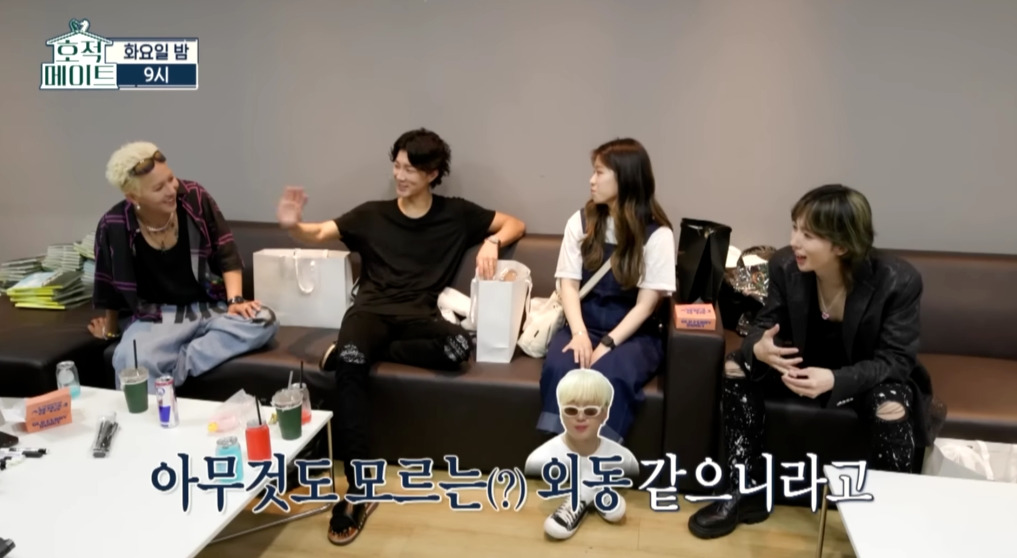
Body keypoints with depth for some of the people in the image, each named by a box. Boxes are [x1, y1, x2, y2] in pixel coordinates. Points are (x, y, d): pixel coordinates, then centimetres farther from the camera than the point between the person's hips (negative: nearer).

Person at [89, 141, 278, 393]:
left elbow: (227, 256, 0)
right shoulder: (114, 226, -13)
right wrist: (111, 329, 17)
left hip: (210, 308, 3)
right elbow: (111, 287, 4)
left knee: (263, 321, -29)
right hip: (153, 316, -3)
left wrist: (235, 300, -11)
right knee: (130, 361, -37)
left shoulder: (195, 197, -9)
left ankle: (174, 370, -27)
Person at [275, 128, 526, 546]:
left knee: (459, 345, -35)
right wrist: (292, 225, -13)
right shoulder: (371, 214, 15)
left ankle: (351, 351, -16)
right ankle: (358, 489, -30)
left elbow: (516, 224, 18)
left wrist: (492, 242, -4)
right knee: (350, 363, -36)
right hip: (371, 309, 0)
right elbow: (318, 234, 11)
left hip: (418, 314, 1)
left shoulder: (456, 214, 14)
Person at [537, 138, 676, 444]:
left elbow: (646, 303, -9)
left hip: (633, 333, -2)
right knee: (558, 368, -30)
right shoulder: (581, 222, 6)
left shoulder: (657, 234, -5)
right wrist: (580, 334, -18)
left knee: (609, 375, -35)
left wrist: (607, 344, -21)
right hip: (584, 325, 3)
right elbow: (569, 284, 0)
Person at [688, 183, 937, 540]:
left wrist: (836, 379, -43)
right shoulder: (785, 266, -17)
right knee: (735, 369, -16)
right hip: (806, 365, 4)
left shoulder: (898, 281, -25)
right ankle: (747, 493, -7)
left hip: (872, 376, -3)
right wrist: (759, 348, -34)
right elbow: (766, 323, -6)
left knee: (891, 408, -36)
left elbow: (894, 361, -24)